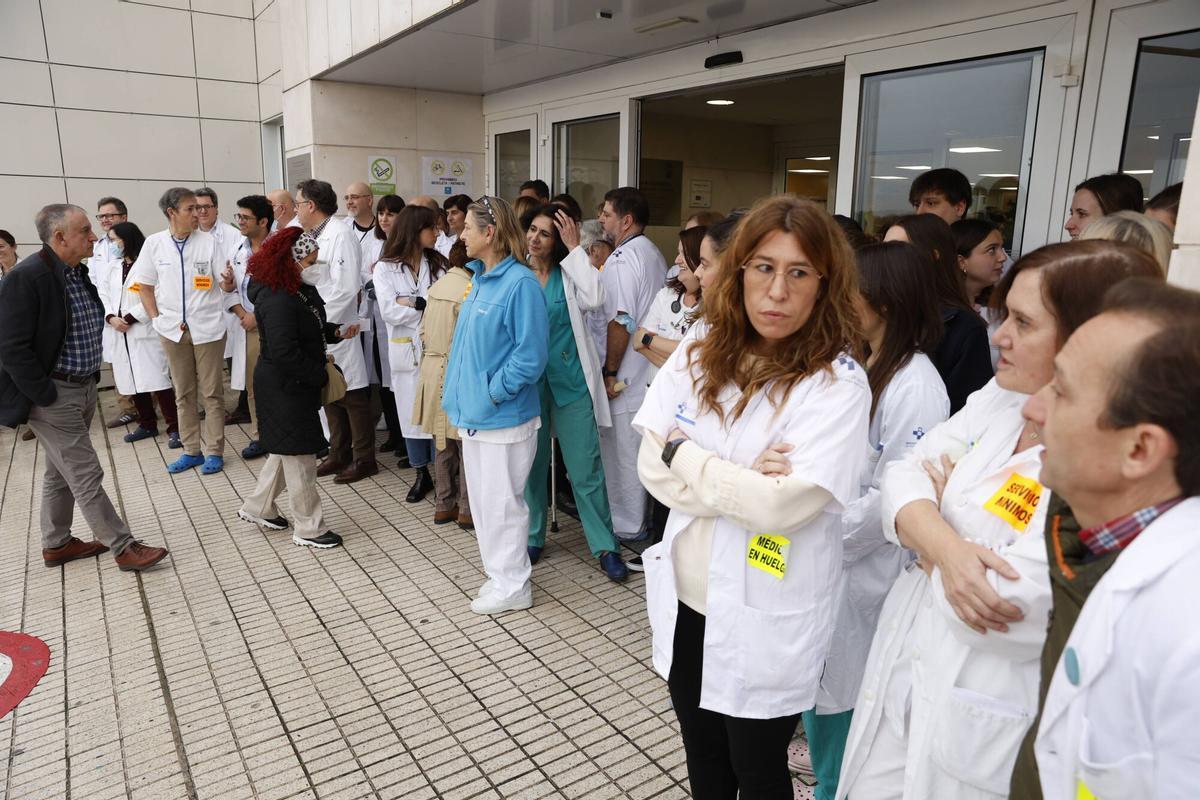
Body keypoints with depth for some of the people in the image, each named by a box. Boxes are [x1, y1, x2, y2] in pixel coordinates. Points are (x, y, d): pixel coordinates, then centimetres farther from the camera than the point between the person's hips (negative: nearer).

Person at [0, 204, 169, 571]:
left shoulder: (78, 273, 7)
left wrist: (91, 379, 15)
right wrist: (47, 398, -18)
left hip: (83, 389, 9)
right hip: (53, 395, -9)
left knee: (61, 472, 18)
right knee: (86, 474, -3)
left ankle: (56, 544, 32)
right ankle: (123, 547, 4)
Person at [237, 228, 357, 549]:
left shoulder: (301, 290, 6)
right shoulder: (278, 300, -24)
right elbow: (284, 352, -28)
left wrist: (337, 333, 2)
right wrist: (321, 375, -20)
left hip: (296, 383, 10)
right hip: (284, 387, -10)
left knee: (284, 449, 21)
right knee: (299, 454, -1)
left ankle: (258, 507, 36)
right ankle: (308, 528, 10)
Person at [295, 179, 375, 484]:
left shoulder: (340, 234, -13)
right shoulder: (310, 236, 12)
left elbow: (345, 287, -20)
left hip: (336, 330, -9)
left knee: (352, 396, 0)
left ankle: (364, 459, 10)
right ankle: (339, 454, 26)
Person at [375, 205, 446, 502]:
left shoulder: (438, 264, 7)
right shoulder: (386, 268, 1)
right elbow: (389, 311, -12)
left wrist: (412, 303, -14)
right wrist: (429, 305, -11)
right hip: (406, 351, 0)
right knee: (411, 414, 8)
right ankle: (421, 475, 22)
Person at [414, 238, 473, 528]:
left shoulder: (437, 286, 8)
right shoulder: (468, 290, -17)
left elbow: (424, 331, 14)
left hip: (433, 370, 8)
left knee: (442, 442, 15)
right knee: (466, 444, 4)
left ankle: (443, 505, 25)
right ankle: (467, 510, 12)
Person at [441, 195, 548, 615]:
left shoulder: (520, 283, -17)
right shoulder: (479, 279, 9)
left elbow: (530, 355, -20)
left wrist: (493, 393, -16)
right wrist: (460, 393, 10)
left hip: (504, 415, -9)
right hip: (474, 411, 9)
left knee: (501, 501, 3)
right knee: (481, 499, 17)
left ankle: (513, 585, 21)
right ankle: (500, 573, 34)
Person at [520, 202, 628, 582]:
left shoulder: (569, 274, 0)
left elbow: (595, 297, -20)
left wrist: (575, 247, -14)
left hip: (571, 383, -1)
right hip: (529, 384, 2)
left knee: (586, 469, 1)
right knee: (531, 465, 13)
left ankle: (605, 546, 12)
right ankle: (532, 538, 30)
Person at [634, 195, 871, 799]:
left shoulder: (839, 384, -17)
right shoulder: (698, 357, -3)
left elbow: (782, 504, -25)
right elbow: (653, 467, -6)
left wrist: (685, 455, -15)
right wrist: (741, 482, -19)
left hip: (764, 622, -4)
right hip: (686, 601, 5)